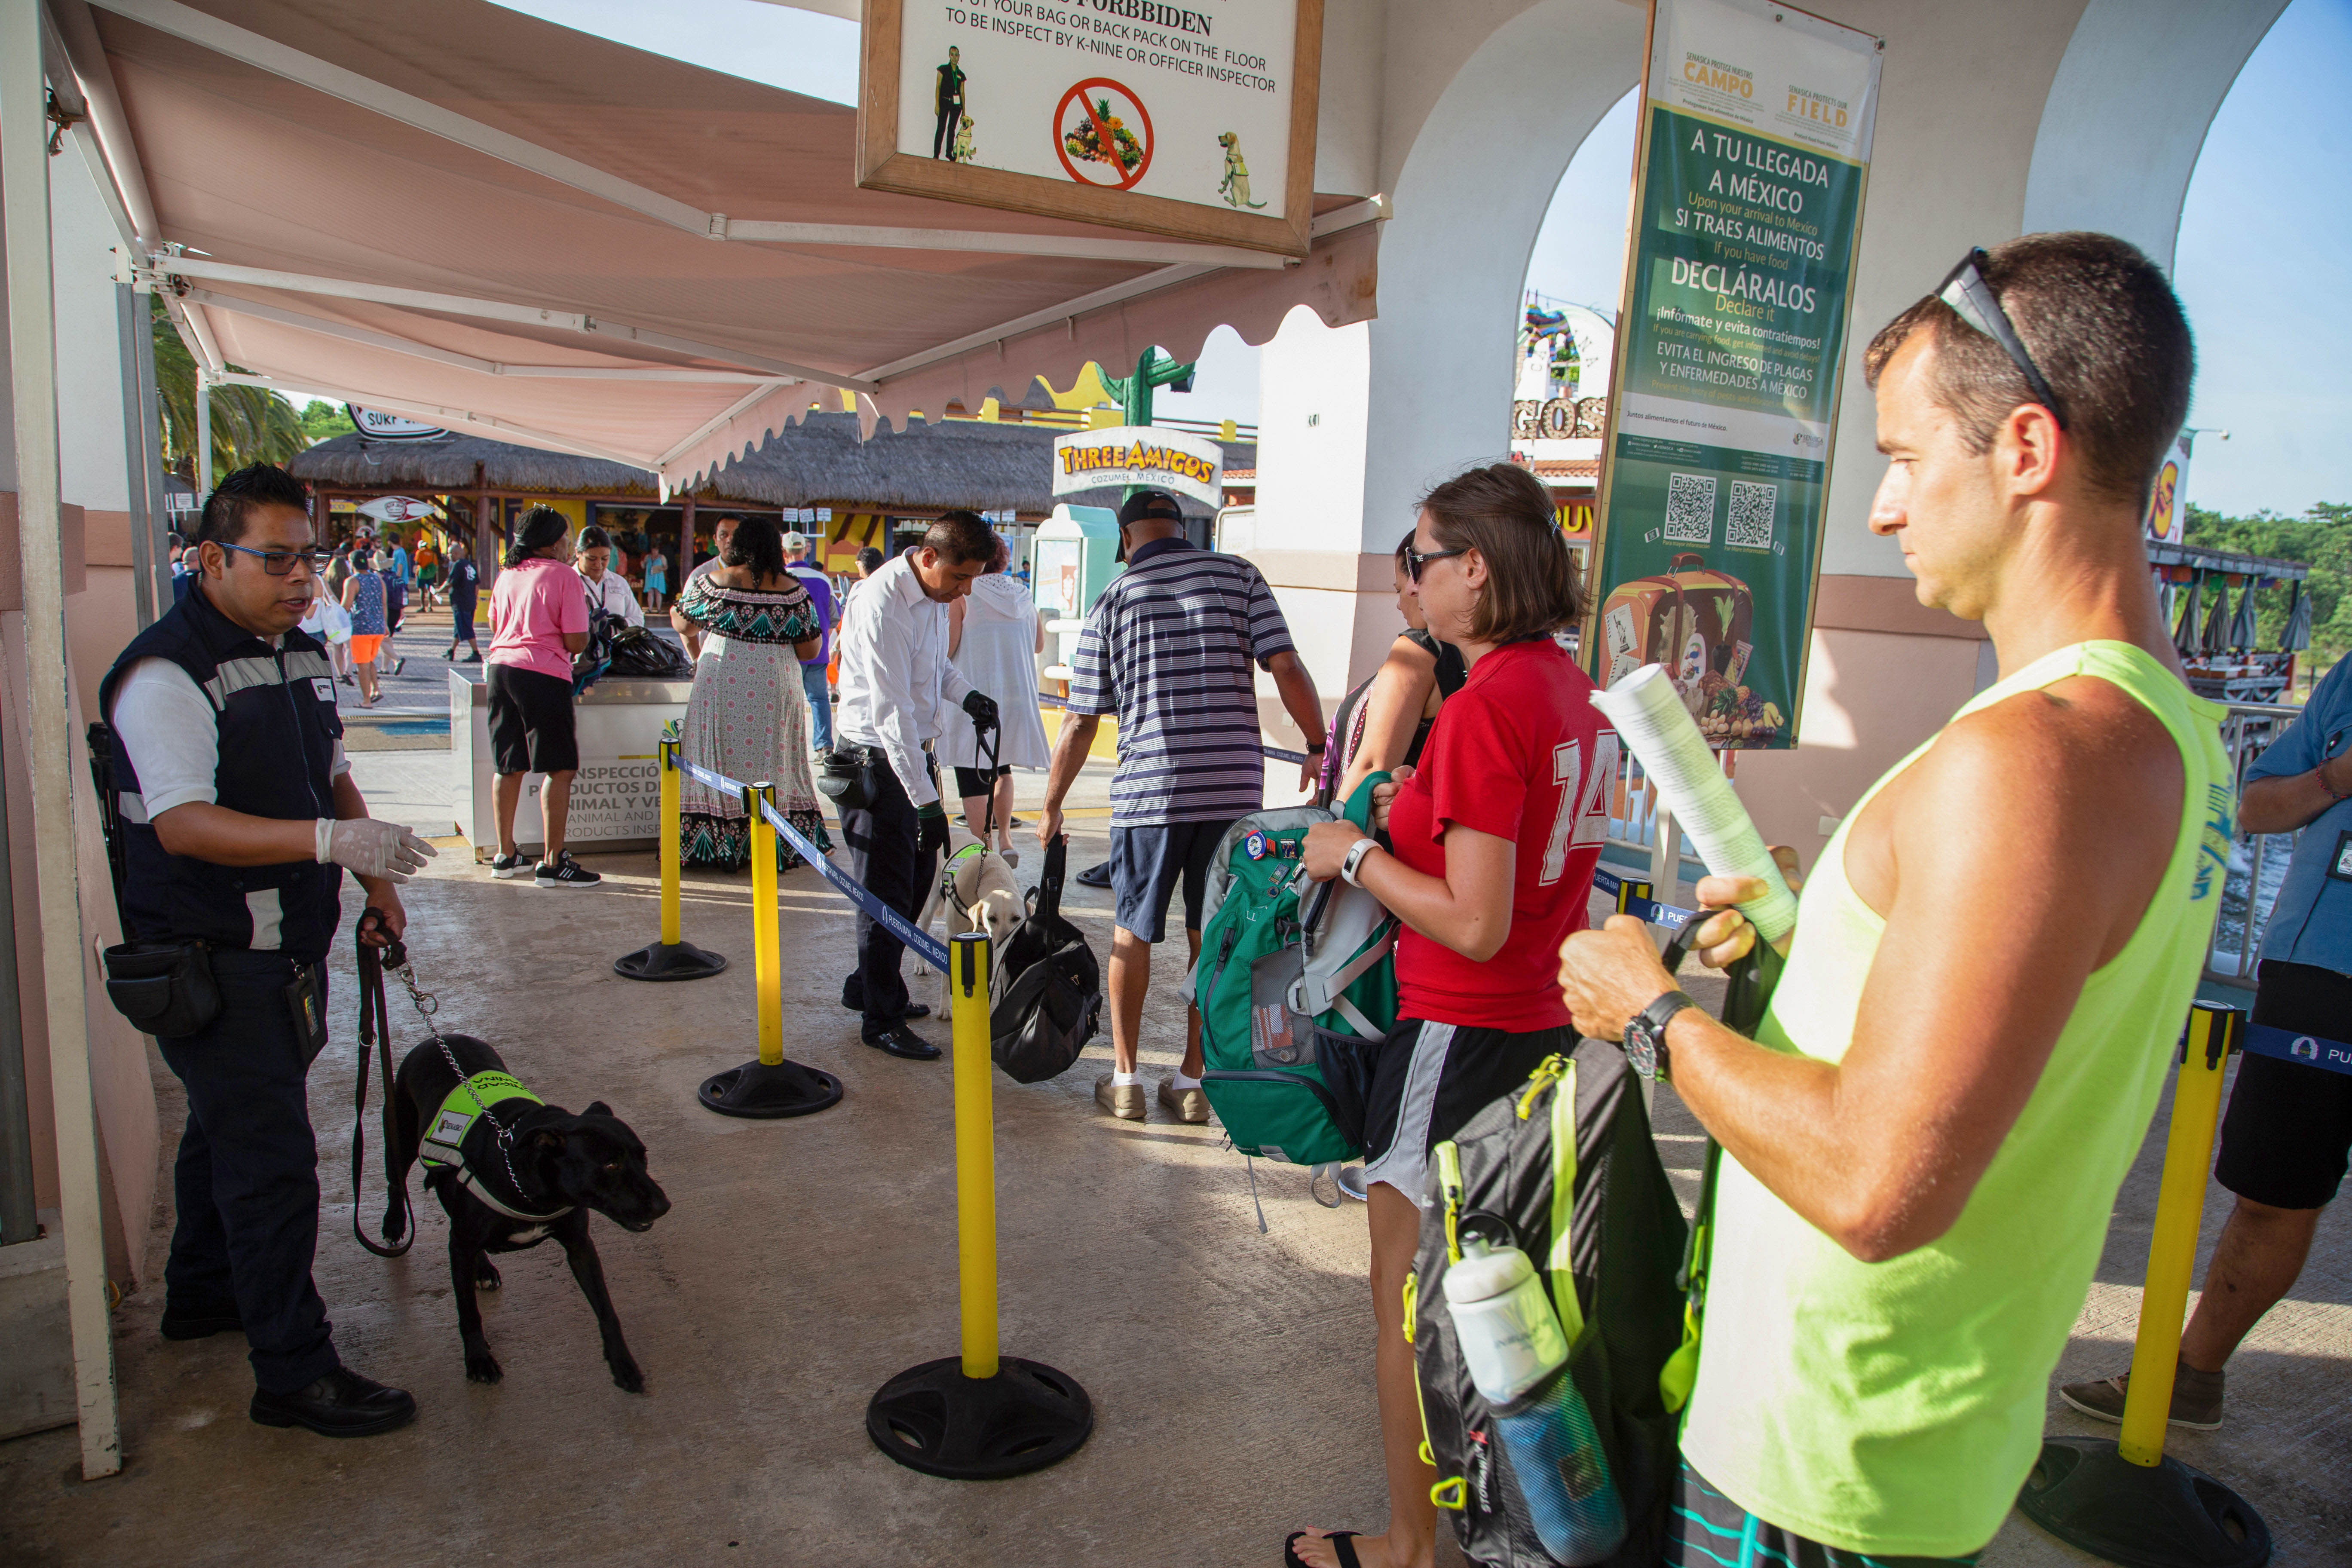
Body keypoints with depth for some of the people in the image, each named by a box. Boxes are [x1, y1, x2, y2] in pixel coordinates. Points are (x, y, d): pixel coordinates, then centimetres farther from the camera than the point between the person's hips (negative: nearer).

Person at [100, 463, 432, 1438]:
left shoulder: (301, 653, 9)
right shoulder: (164, 673, -19)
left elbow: (331, 779, 19)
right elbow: (184, 824, -30)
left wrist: (377, 886, 11)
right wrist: (328, 839, -42)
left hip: (289, 948, 9)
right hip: (208, 963, -9)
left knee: (229, 1130, 24)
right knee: (270, 1157, -5)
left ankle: (203, 1295, 43)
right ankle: (293, 1372, 6)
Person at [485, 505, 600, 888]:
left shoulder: (506, 576, 14)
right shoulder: (564, 575, -6)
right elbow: (576, 642, -9)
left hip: (501, 668, 7)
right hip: (543, 675, -7)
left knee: (510, 767, 14)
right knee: (560, 769, -2)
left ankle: (506, 856, 21)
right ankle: (552, 862, -3)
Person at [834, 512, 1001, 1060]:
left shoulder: (935, 592, 4)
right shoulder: (880, 605, -24)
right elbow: (891, 713, -27)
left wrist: (966, 694, 3)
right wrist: (925, 799, -29)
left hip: (915, 748, 9)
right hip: (876, 758, -9)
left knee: (917, 877, 16)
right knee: (887, 891, -2)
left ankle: (869, 988, 34)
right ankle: (880, 1020, 12)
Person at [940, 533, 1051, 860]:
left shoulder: (963, 594, -7)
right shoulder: (1023, 595, 7)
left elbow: (947, 648, -13)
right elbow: (1039, 645, 18)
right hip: (1016, 699, 5)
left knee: (972, 780, 1)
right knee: (1002, 770, 24)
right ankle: (1005, 838, 17)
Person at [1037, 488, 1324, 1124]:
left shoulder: (1111, 602, 4)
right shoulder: (1238, 575, 5)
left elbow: (1080, 723, 5)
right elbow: (1287, 668, -5)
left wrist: (1052, 806, 15)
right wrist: (1320, 749, 7)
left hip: (1148, 793, -1)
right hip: (1235, 790, 1)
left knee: (1132, 933, 14)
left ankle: (1124, 1077, 20)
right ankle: (1194, 1079, 19)